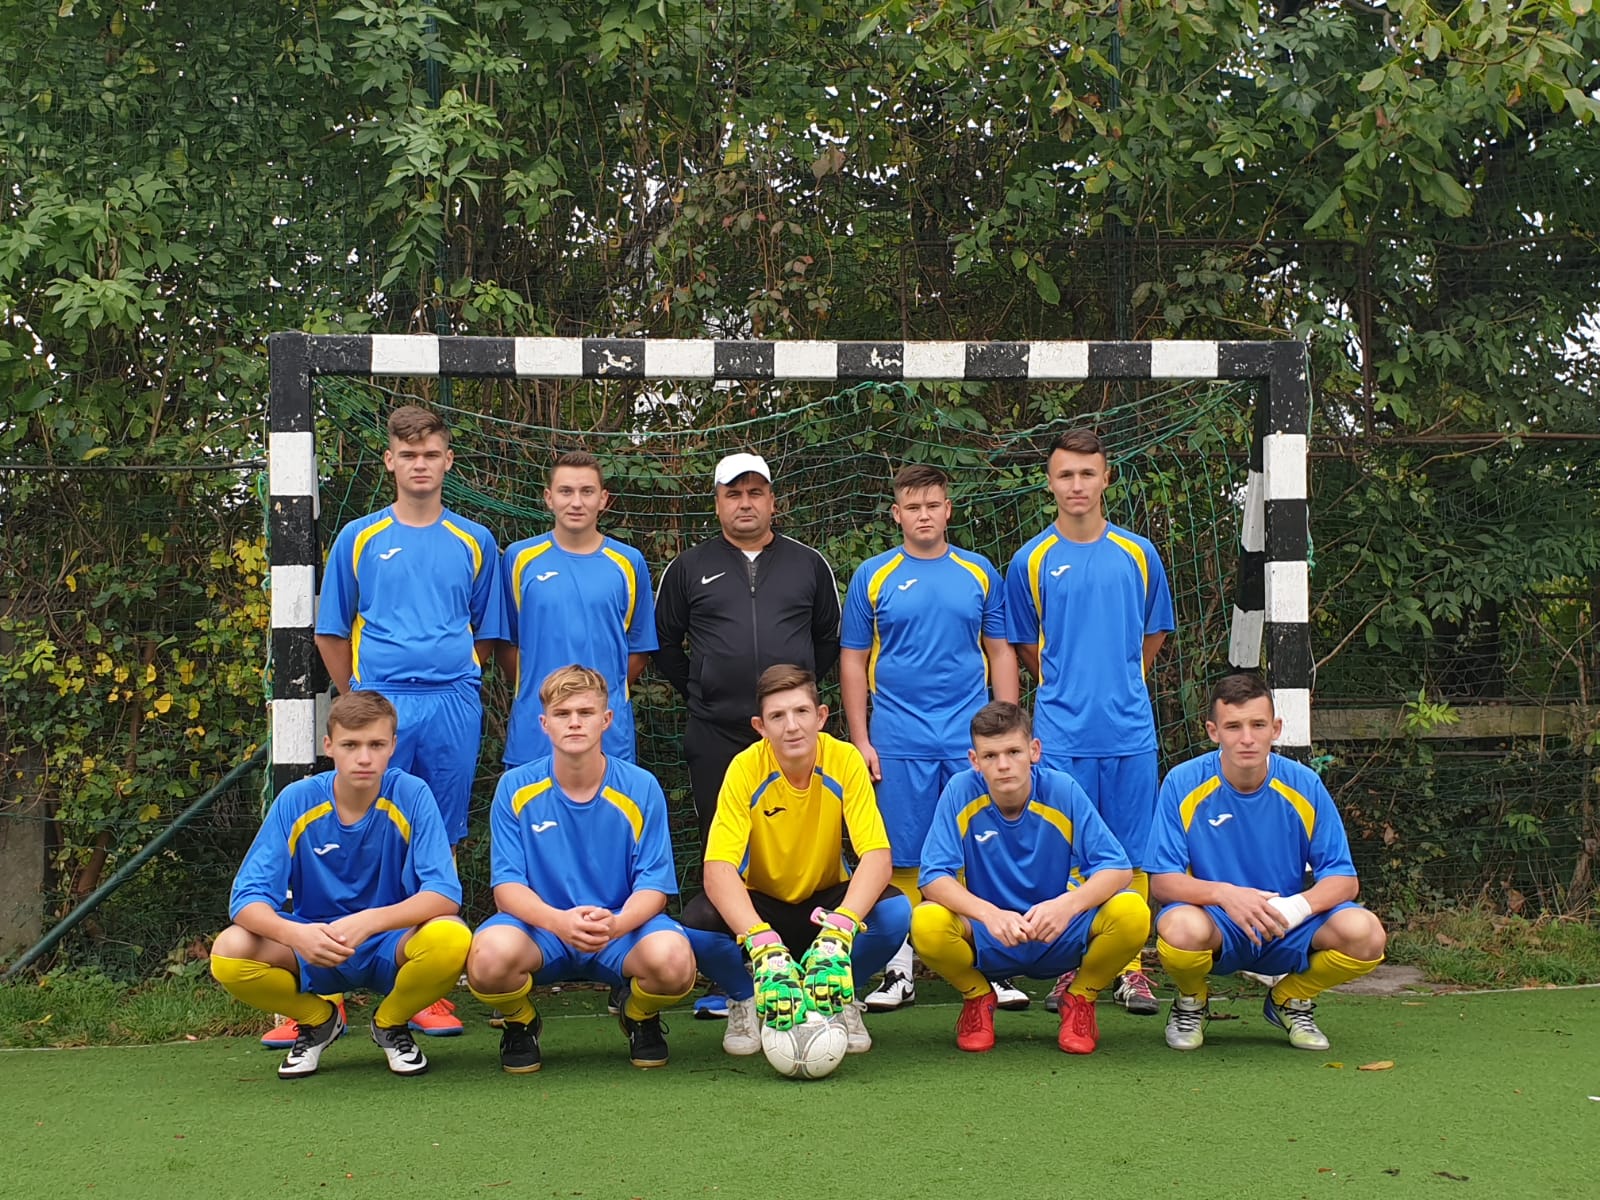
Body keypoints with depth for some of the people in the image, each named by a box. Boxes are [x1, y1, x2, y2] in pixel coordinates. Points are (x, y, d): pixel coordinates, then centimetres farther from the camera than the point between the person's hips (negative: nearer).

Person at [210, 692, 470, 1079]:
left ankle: (391, 1023, 1)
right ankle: (318, 1019, 6)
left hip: (391, 948, -1)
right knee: (228, 952, -26)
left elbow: (445, 895, -21)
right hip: (313, 949, 1)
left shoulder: (411, 796, -14)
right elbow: (247, 898, -15)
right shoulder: (297, 801, -10)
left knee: (451, 939, -34)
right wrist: (295, 934, -37)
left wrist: (368, 921, -38)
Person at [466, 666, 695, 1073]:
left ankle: (641, 1018, 6)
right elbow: (507, 886, -9)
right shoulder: (516, 789, -4)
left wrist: (616, 924, -30)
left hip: (623, 928, 0)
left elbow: (654, 886, -6)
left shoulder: (641, 788, -5)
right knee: (490, 957, -34)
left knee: (673, 961, -33)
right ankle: (520, 1023, 4)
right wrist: (558, 921, -30)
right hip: (540, 927, 0)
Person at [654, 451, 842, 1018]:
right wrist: (698, 693, 11)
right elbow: (664, 644, 16)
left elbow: (830, 639, 20)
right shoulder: (688, 569, 10)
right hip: (714, 737, 0)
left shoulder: (808, 565, 12)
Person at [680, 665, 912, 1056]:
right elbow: (719, 869, -31)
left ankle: (841, 999, 1)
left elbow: (877, 855, -26)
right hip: (760, 904, -1)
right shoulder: (746, 769, -22)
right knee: (698, 921, -32)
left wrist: (840, 927, -45)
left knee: (895, 912, -29)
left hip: (826, 901, 1)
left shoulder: (845, 761, -19)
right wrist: (762, 943, -48)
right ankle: (746, 1002, 1)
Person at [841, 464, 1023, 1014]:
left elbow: (999, 652, 11)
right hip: (899, 741, -1)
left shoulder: (979, 573, 8)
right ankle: (898, 972, 11)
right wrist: (861, 740, 0)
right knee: (901, 860, 2)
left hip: (971, 737, 1)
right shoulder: (873, 576, 4)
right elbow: (853, 660, 6)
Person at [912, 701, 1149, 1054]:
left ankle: (1081, 998, 5)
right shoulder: (961, 793, -12)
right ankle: (978, 997, 4)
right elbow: (934, 877, -17)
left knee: (1132, 912, -28)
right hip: (987, 940, 0)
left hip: (1060, 937, 0)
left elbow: (1118, 868, -14)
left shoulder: (1062, 790, -11)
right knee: (927, 923, -32)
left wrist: (1069, 904, -34)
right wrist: (989, 914, -36)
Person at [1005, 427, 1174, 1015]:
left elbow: (1152, 637, 16)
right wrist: (1066, 688, 8)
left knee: (1131, 851, 4)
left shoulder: (1138, 554, 6)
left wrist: (1118, 685, 12)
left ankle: (1131, 968, 13)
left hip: (1130, 730, 1)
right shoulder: (1030, 561, 3)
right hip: (1061, 733, -1)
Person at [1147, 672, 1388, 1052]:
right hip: (1214, 923, -2)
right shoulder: (1183, 783, -12)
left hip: (1288, 929, 2)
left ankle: (1293, 1000, 8)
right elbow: (1162, 881, -13)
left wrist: (1299, 905, -28)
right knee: (1182, 930, -38)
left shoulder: (1304, 785, -7)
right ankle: (1191, 1004, 1)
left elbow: (1343, 879, -6)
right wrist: (1225, 894, -33)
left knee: (1365, 933, -26)